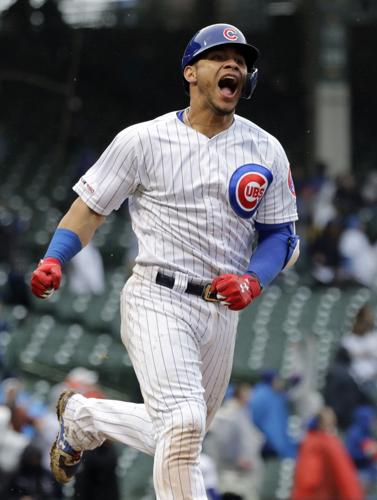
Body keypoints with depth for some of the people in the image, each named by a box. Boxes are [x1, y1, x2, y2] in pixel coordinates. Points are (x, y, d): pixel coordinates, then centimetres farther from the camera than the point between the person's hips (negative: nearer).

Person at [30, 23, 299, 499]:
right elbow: (90, 207, 3)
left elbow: (281, 234, 9)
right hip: (157, 299, -5)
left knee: (180, 437, 16)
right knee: (183, 424, -23)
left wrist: (253, 280, -10)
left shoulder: (265, 151, 5)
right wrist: (53, 260, -12)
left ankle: (81, 416, 40)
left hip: (220, 312, 5)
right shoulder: (144, 140, -3)